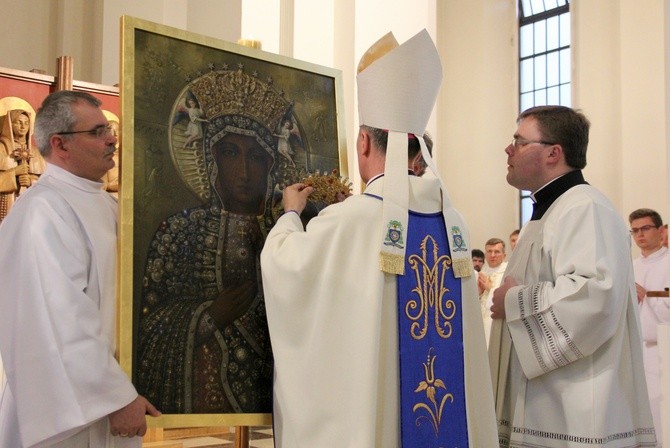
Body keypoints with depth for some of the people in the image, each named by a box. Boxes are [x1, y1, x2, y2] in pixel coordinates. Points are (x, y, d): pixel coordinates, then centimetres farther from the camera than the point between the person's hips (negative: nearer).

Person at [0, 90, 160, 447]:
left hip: (109, 382, 8)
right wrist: (118, 397, -24)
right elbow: (63, 323, -26)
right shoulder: (44, 211, -20)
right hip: (70, 408, -8)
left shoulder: (102, 202, 8)